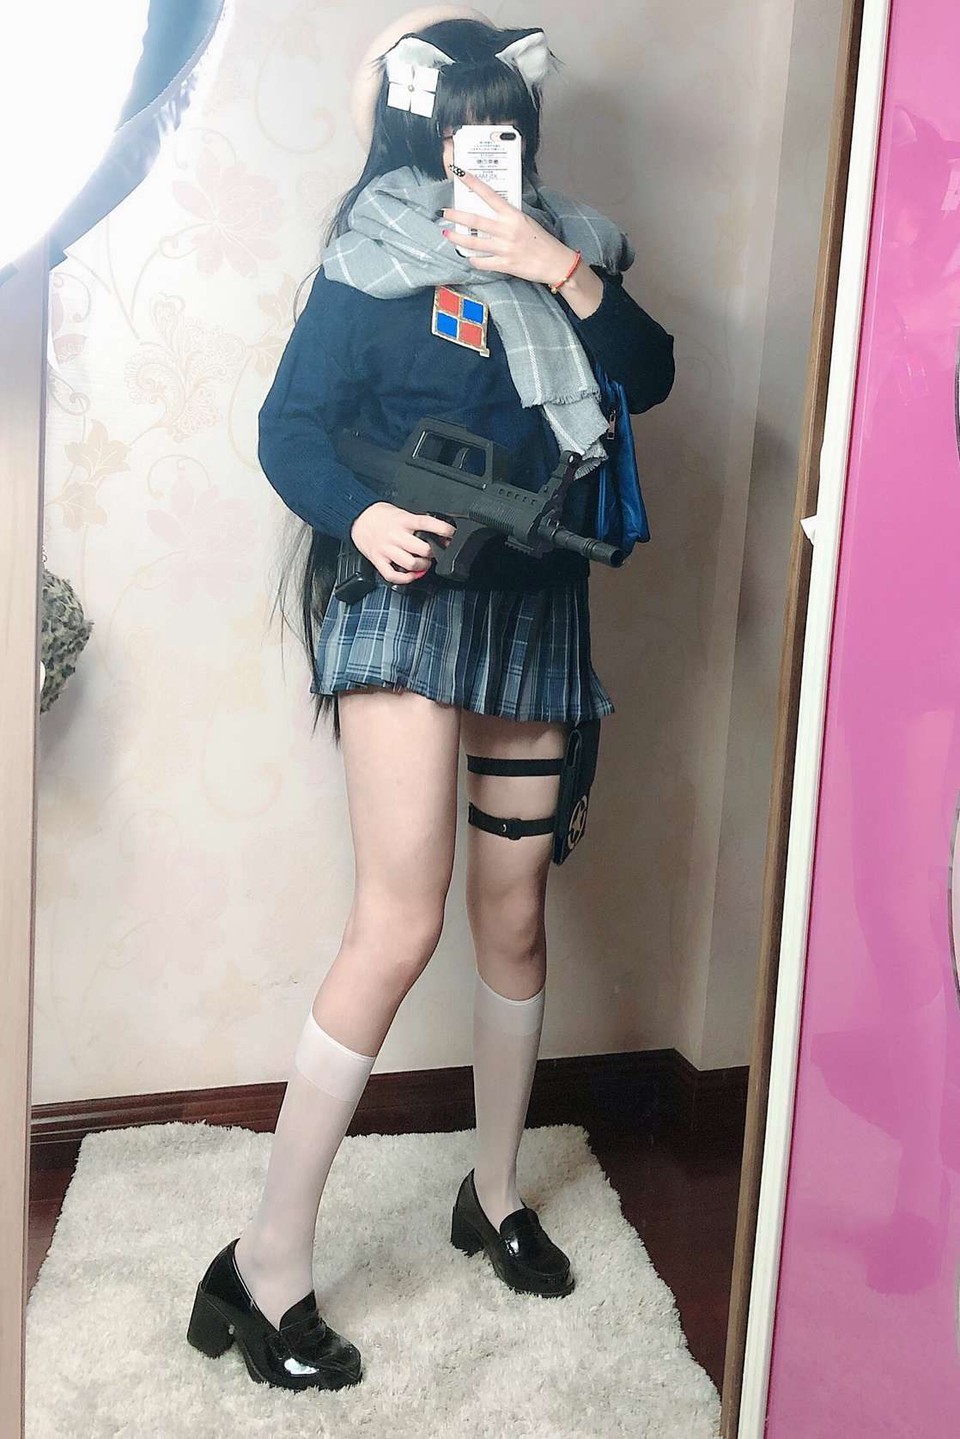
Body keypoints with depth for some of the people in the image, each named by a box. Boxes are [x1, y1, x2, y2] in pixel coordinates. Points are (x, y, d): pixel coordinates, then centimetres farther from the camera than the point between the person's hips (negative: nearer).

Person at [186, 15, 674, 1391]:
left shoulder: (564, 254, 15)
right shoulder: (376, 261, 1)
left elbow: (651, 375, 2)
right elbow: (290, 424, -5)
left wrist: (565, 276, -12)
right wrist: (362, 515, -24)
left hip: (535, 608, 6)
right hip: (408, 603, -5)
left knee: (515, 912, 10)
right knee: (401, 921, -16)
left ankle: (497, 1193, 29)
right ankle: (266, 1264, -4)